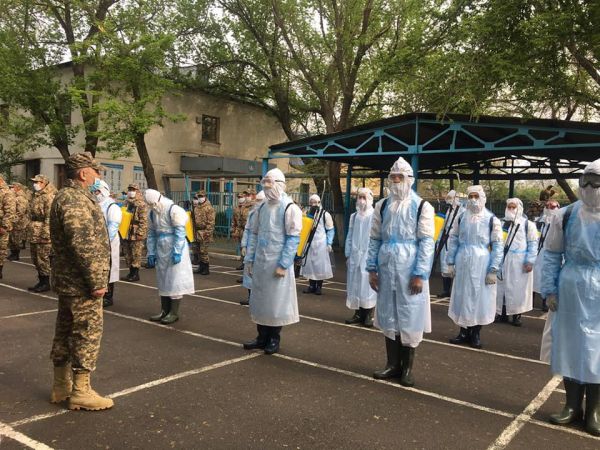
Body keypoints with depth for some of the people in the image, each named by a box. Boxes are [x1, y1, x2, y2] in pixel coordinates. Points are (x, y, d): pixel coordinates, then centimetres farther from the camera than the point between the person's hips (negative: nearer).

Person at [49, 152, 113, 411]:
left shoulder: (68, 196, 16)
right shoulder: (75, 199, -18)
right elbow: (83, 245, -26)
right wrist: (96, 281, -22)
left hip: (68, 280, 11)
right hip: (81, 283, -11)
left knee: (65, 332, 16)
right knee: (88, 333, -1)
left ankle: (61, 387, 27)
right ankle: (80, 392, 8)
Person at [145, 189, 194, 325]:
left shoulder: (174, 210, -14)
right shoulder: (152, 214, 9)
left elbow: (180, 232, -17)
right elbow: (151, 234, 14)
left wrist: (177, 252, -20)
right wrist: (151, 253, 10)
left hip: (174, 251, -7)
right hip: (161, 251, 8)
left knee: (174, 280, -2)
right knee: (163, 280, 13)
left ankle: (174, 313, 6)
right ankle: (164, 310, 24)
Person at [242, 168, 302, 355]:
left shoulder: (290, 208, -9)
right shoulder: (262, 207, 12)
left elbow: (293, 238, -13)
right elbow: (254, 234, 15)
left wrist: (283, 264, -17)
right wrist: (250, 259, 9)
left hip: (277, 264, -6)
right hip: (260, 262, 6)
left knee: (277, 301, 3)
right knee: (259, 300, 12)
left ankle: (274, 339, 18)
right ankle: (262, 337, 25)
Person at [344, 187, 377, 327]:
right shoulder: (354, 216, 11)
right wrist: (348, 254, 9)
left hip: (369, 256, -5)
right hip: (354, 256, 5)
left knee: (367, 285, -2)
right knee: (355, 285, 7)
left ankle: (369, 315, 7)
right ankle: (358, 313, 16)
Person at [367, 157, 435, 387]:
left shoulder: (422, 206, -4)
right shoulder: (382, 206, 9)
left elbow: (427, 242, -8)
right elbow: (375, 239, 9)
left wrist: (420, 274, -13)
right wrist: (372, 268, 4)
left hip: (410, 269, -4)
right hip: (386, 268, 4)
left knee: (410, 317, 4)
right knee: (388, 316, 10)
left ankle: (407, 367, 18)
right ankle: (393, 363, 23)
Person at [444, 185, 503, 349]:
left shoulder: (492, 220, -3)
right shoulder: (461, 219, 7)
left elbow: (497, 246, -5)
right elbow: (453, 240, 9)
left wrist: (493, 270, -10)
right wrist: (450, 263, 4)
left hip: (482, 263, -3)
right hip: (462, 263, 3)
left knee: (479, 297, 4)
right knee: (462, 297, 9)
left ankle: (476, 333, 18)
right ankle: (464, 331, 22)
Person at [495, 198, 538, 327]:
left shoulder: (528, 224, -3)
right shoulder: (502, 223, 12)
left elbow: (533, 244, -5)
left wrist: (529, 261, -12)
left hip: (520, 262, -4)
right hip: (503, 261, 4)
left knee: (517, 288, 1)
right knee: (502, 287, 8)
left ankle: (517, 315, 13)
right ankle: (502, 314, 19)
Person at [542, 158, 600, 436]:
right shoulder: (566, 216, -2)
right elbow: (552, 254, 4)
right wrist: (550, 289, -1)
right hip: (570, 290, 1)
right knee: (569, 346, 9)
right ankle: (573, 405, 25)